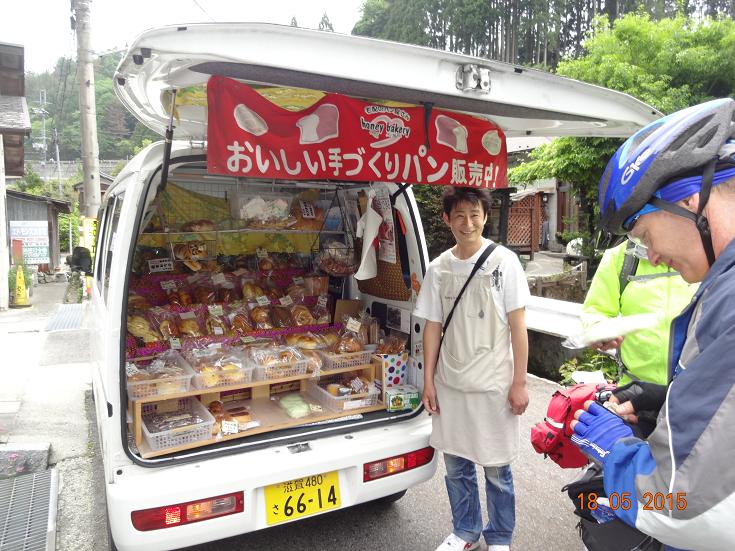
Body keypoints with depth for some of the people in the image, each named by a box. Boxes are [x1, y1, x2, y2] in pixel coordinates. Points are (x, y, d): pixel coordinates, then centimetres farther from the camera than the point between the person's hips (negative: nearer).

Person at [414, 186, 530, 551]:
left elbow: (517, 326, -6)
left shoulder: (504, 262, -8)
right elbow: (433, 328, 6)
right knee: (456, 465, 16)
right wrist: (428, 381, 5)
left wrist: (519, 382, -7)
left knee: (496, 470, 10)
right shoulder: (438, 268, 1)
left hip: (494, 384, -3)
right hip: (450, 384, 3)